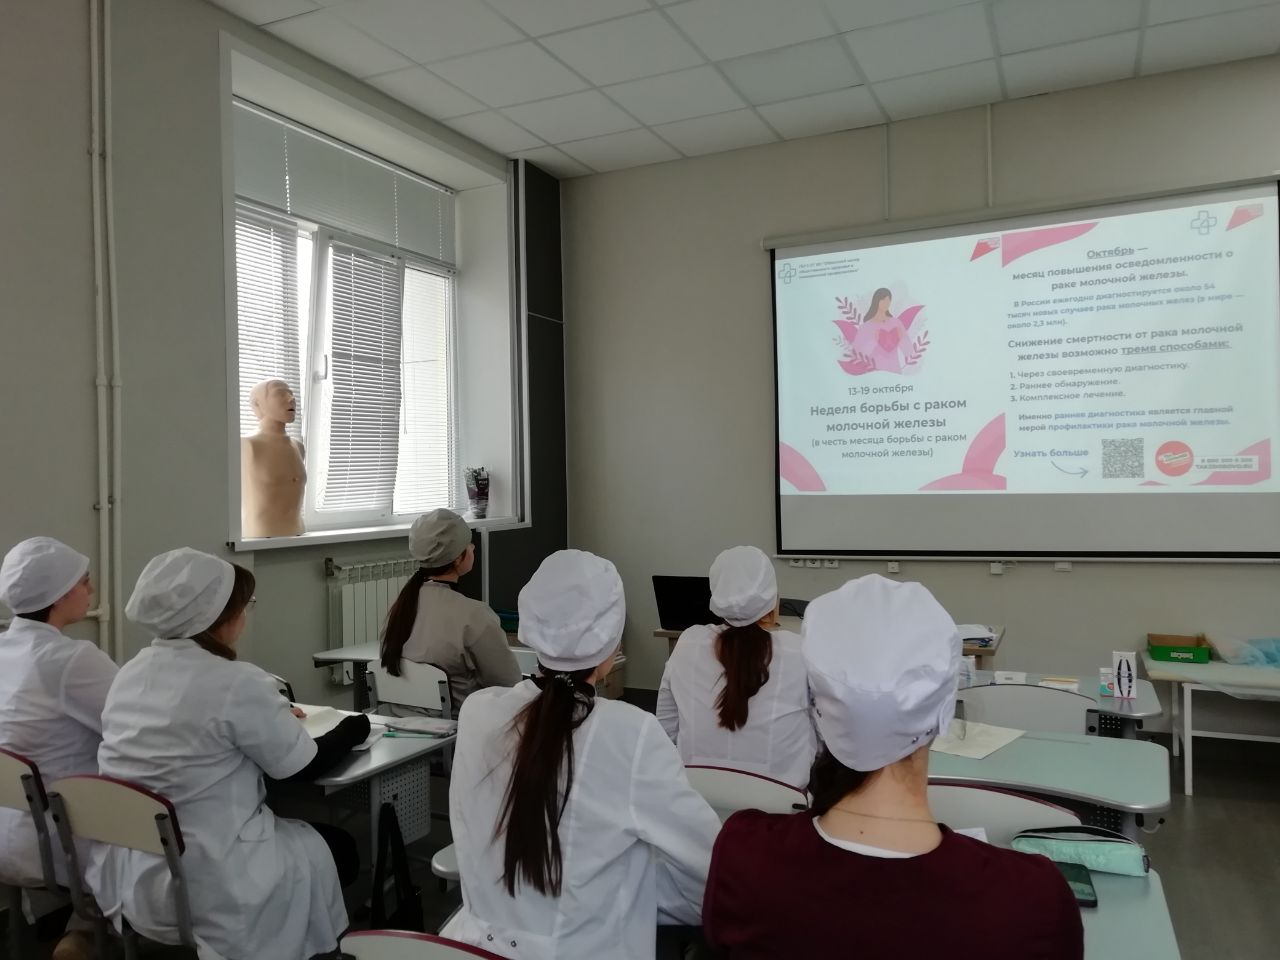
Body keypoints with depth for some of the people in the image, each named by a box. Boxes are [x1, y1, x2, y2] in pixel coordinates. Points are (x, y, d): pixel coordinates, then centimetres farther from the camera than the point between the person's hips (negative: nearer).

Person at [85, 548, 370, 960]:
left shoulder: (131, 674, 1)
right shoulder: (237, 683, -22)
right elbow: (304, 767, -11)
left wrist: (270, 716, 18)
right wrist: (353, 728, 6)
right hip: (206, 888, -8)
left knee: (309, 836, 27)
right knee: (337, 849, 17)